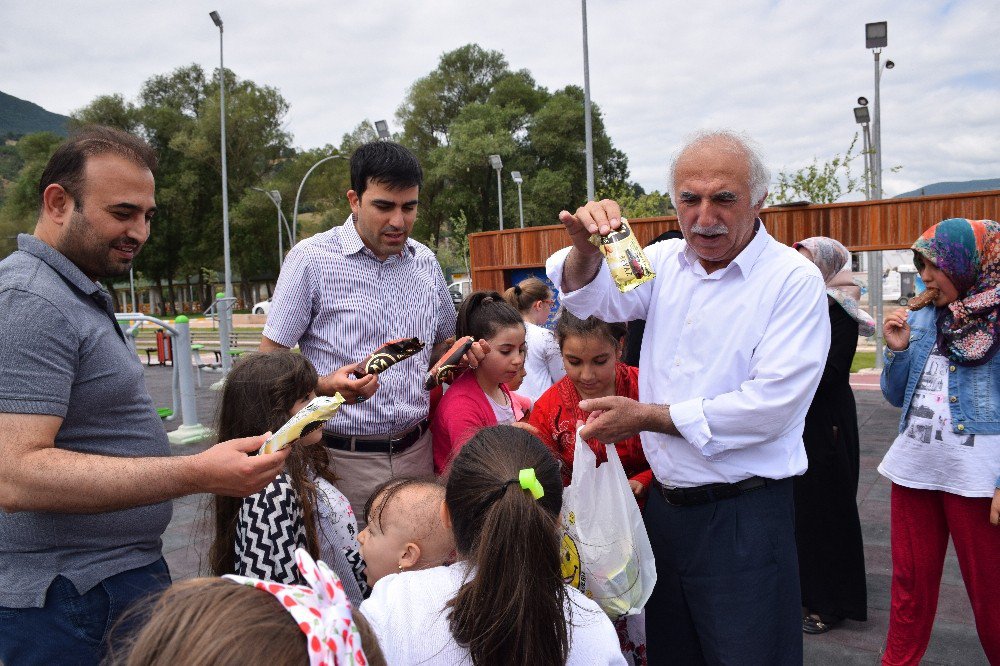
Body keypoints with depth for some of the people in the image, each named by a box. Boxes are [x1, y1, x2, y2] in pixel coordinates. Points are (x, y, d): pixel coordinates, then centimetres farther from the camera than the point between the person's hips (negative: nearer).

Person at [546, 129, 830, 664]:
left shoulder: (794, 280, -12)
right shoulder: (666, 263, 5)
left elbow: (767, 407, -19)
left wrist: (646, 416, -15)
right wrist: (586, 247, -26)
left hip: (743, 518, -5)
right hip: (664, 504, 5)